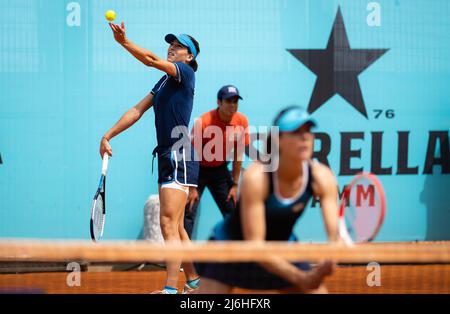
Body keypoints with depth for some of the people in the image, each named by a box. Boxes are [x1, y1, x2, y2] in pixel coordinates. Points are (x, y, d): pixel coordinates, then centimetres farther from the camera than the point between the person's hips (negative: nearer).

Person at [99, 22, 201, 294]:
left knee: (168, 223, -16)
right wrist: (108, 135, 11)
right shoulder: (164, 81, 20)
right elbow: (137, 111, 18)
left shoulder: (185, 72, -5)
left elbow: (151, 60, -21)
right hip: (168, 157, 10)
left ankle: (171, 287, -21)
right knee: (176, 227, 15)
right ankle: (193, 280, 25)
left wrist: (124, 41, -25)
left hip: (180, 157, -10)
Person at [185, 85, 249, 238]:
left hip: (220, 170, 5)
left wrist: (235, 184, 1)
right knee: (189, 212, -14)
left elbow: (238, 154, 1)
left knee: (233, 212, 3)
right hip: (198, 169, -4)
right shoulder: (203, 122, -24)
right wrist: (192, 187, -19)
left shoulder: (242, 121, -11)